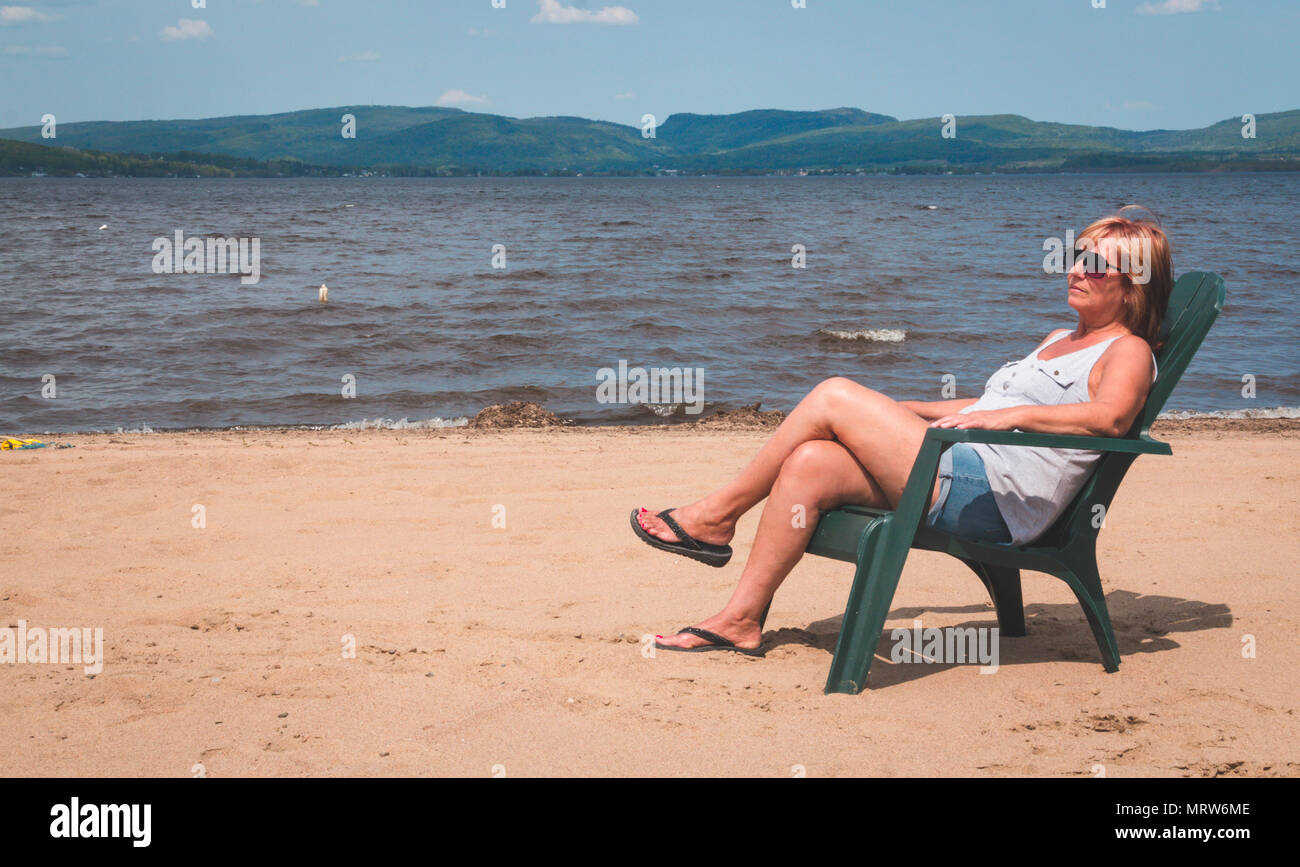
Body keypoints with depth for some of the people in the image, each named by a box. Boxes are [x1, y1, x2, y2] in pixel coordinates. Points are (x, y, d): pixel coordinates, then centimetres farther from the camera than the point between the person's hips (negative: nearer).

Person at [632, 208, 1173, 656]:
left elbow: (1110, 417, -21)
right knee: (809, 464, -13)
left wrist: (1007, 415, -25)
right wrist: (896, 413, 32)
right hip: (956, 468, 9)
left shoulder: (1127, 351, 1)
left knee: (834, 395, -13)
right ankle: (739, 621, -11)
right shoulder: (1059, 341, 30)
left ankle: (716, 516, -3)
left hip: (991, 499, -9)